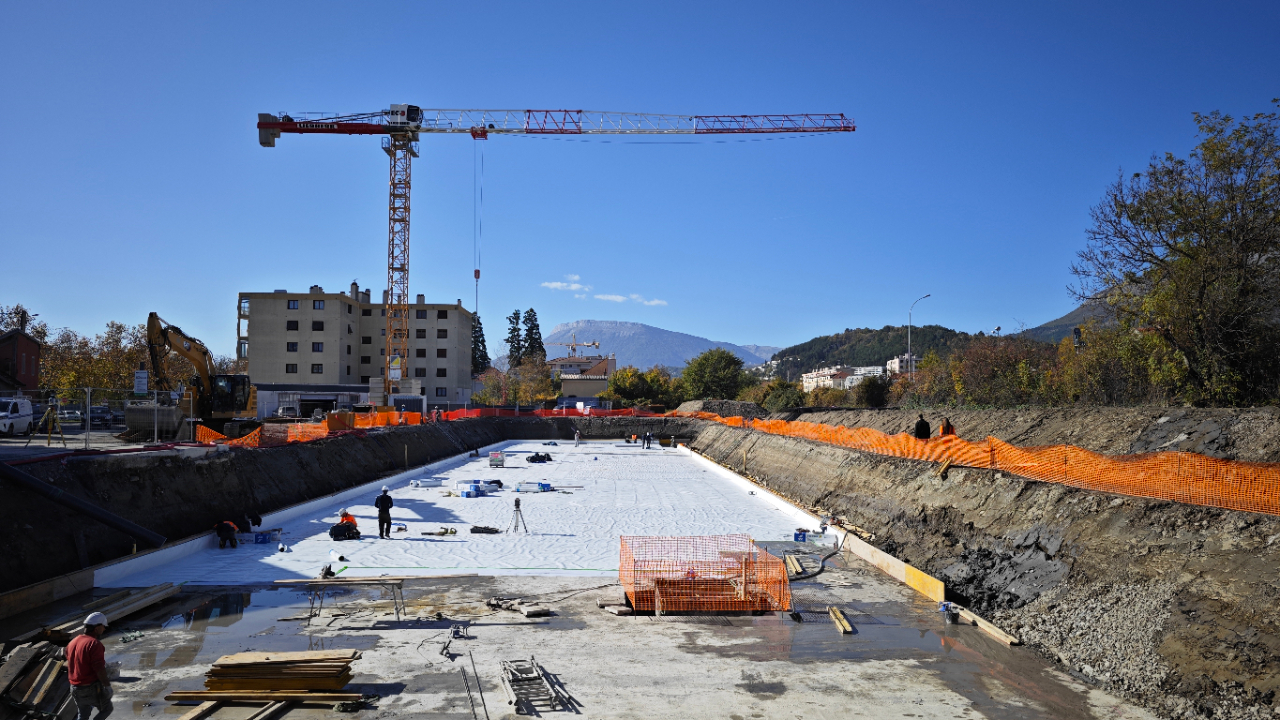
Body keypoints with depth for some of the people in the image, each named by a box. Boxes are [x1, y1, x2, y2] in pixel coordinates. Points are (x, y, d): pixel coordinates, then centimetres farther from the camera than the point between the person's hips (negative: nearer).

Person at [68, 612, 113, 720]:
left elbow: (71, 666, 15)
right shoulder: (95, 644, -21)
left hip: (75, 687, 8)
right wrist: (107, 685, -11)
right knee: (107, 709, 13)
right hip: (92, 688, -8)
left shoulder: (73, 642, 7)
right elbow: (99, 669, -23)